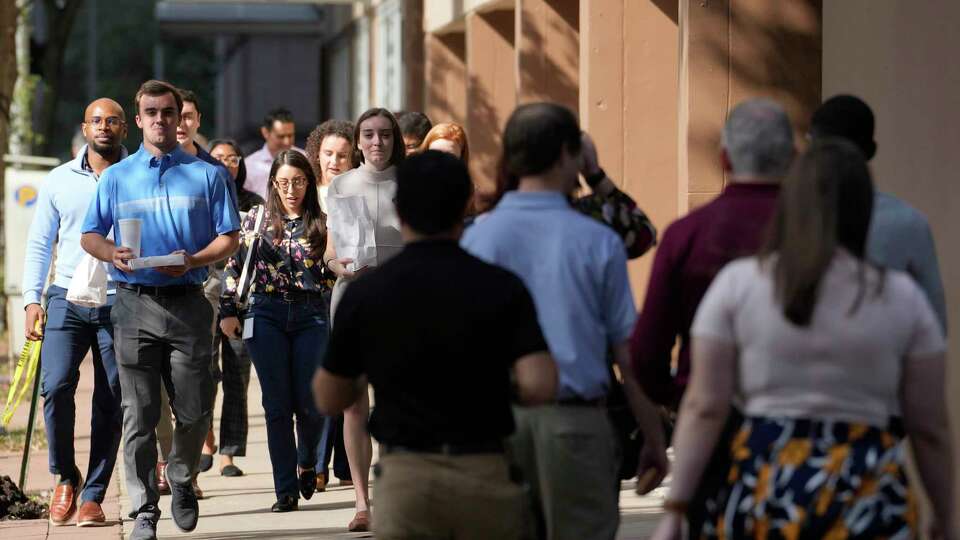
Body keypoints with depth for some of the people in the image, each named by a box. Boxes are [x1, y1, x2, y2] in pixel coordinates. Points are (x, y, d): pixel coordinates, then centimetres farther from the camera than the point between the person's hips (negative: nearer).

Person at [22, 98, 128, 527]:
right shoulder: (59, 181, 10)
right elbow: (39, 244, 12)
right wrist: (32, 298, 2)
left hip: (119, 303, -1)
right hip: (68, 299, 1)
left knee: (111, 402, 0)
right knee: (55, 385, -14)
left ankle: (93, 495, 7)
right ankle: (65, 478, 6)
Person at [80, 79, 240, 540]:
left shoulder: (206, 175, 8)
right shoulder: (116, 177, 12)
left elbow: (229, 238, 6)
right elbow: (89, 235, 12)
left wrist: (193, 260, -13)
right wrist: (112, 254, -11)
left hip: (188, 303, 0)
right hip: (135, 303, 0)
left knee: (194, 410, 3)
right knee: (139, 414, -4)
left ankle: (181, 479, 31)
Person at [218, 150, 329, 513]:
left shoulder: (320, 223, 5)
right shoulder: (257, 219, 6)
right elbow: (235, 265, 8)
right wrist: (228, 311, 3)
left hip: (310, 315, 0)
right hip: (267, 314, 0)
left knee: (310, 402, -2)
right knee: (278, 405, -1)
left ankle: (307, 462, 29)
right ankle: (286, 491, 3)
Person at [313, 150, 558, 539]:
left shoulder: (365, 294, -2)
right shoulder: (501, 287, -3)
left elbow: (329, 399, 7)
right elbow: (539, 386, -12)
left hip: (405, 476, -1)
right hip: (485, 474, 1)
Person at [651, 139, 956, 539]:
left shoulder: (736, 283, 2)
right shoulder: (903, 297, 3)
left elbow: (704, 409, -1)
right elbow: (930, 429, 6)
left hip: (760, 489, 1)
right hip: (868, 499, -1)